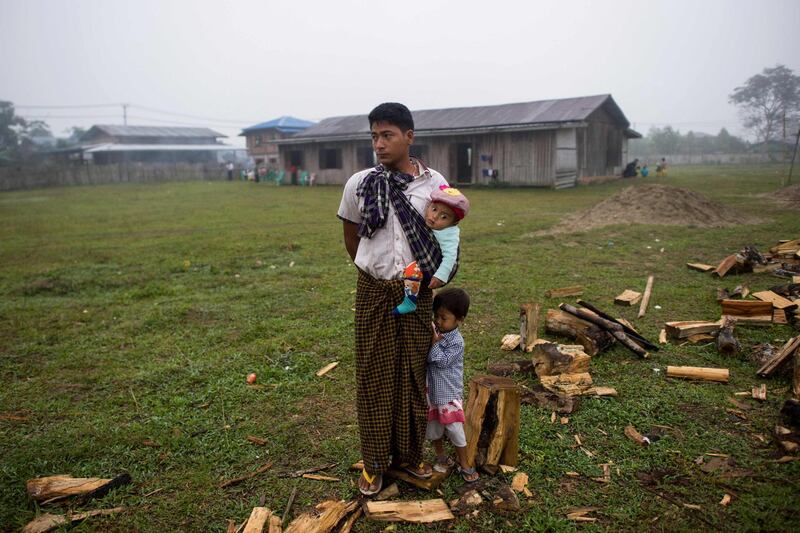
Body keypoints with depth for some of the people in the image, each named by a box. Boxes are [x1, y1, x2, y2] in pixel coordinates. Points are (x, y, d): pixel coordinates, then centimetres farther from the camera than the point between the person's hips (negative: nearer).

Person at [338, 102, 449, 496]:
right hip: (375, 291, 0)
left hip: (416, 291, 0)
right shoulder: (359, 183, -3)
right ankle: (374, 462, 23)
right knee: (374, 374, 7)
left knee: (413, 373, 9)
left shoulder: (434, 184, -3)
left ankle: (410, 454, 28)